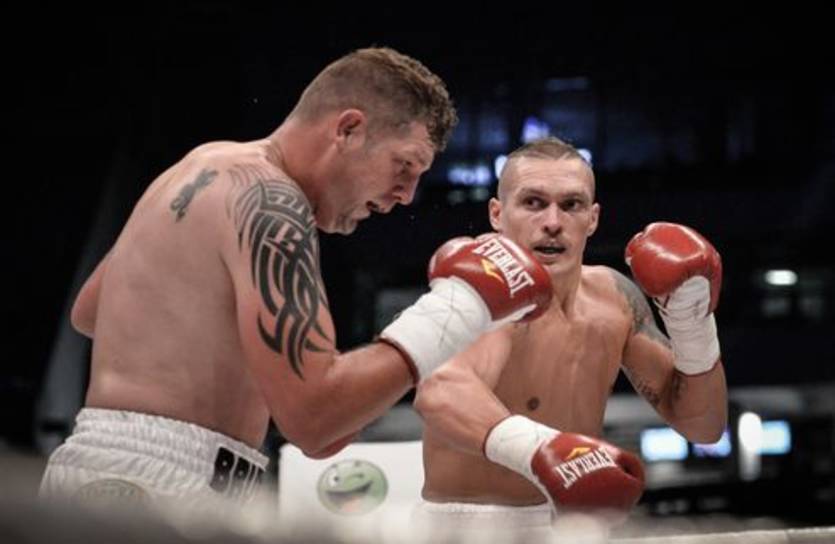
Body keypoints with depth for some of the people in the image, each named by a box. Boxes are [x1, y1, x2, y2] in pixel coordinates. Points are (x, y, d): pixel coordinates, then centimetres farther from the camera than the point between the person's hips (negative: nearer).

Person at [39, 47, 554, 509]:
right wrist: (458, 310, -14)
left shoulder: (208, 166, 16)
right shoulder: (270, 201, -13)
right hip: (161, 483, -10)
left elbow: (89, 312, 29)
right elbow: (313, 417, -22)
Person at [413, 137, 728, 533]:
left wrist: (694, 328, -9)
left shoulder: (613, 297, 1)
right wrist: (532, 446, -57)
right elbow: (440, 390, -40)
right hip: (468, 525, -5)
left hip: (574, 523, 5)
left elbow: (701, 426, 7)